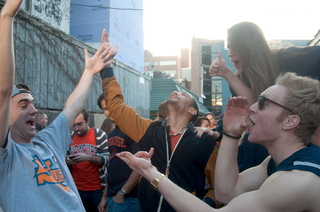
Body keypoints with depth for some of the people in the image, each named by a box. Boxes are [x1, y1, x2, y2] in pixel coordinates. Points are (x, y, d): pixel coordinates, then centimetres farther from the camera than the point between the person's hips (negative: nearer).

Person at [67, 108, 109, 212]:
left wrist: (88, 157, -25)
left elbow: (106, 160, -10)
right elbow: (64, 161, 15)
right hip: (76, 190, 3)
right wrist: (67, 161, -9)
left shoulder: (100, 135, -4)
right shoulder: (70, 137, 7)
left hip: (96, 190, -3)